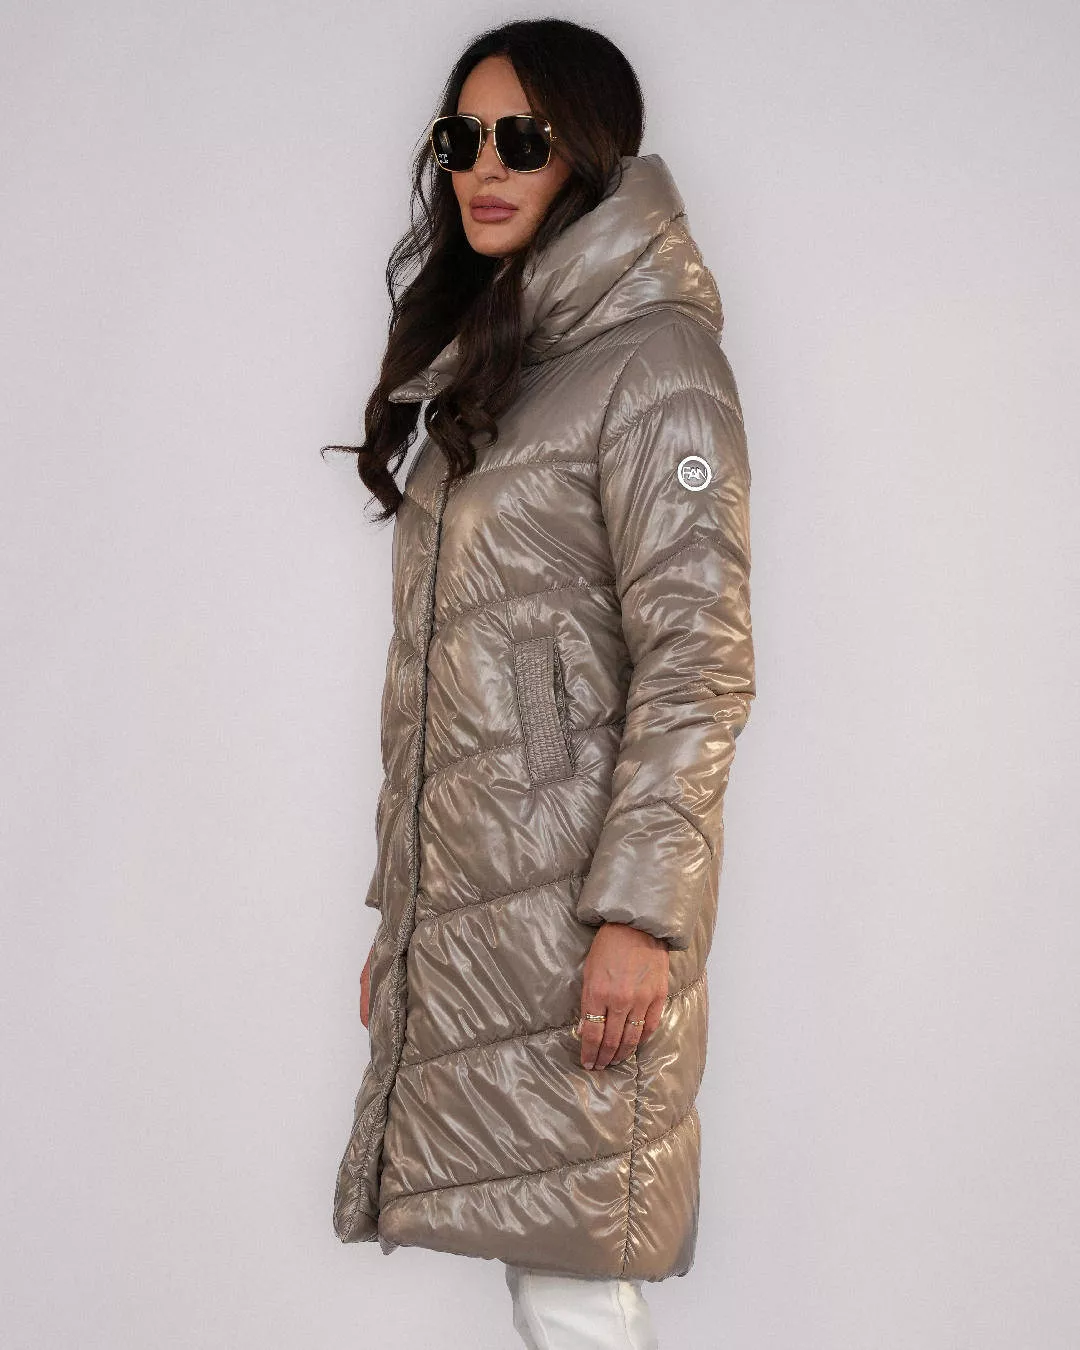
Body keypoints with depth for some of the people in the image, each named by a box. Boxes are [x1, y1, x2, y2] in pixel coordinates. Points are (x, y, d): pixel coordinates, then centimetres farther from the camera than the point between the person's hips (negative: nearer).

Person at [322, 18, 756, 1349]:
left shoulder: (652, 360, -3)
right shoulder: (480, 373, 21)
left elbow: (699, 662, -12)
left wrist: (638, 914, -19)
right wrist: (397, 913, 17)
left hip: (578, 910, -7)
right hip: (461, 909, 7)